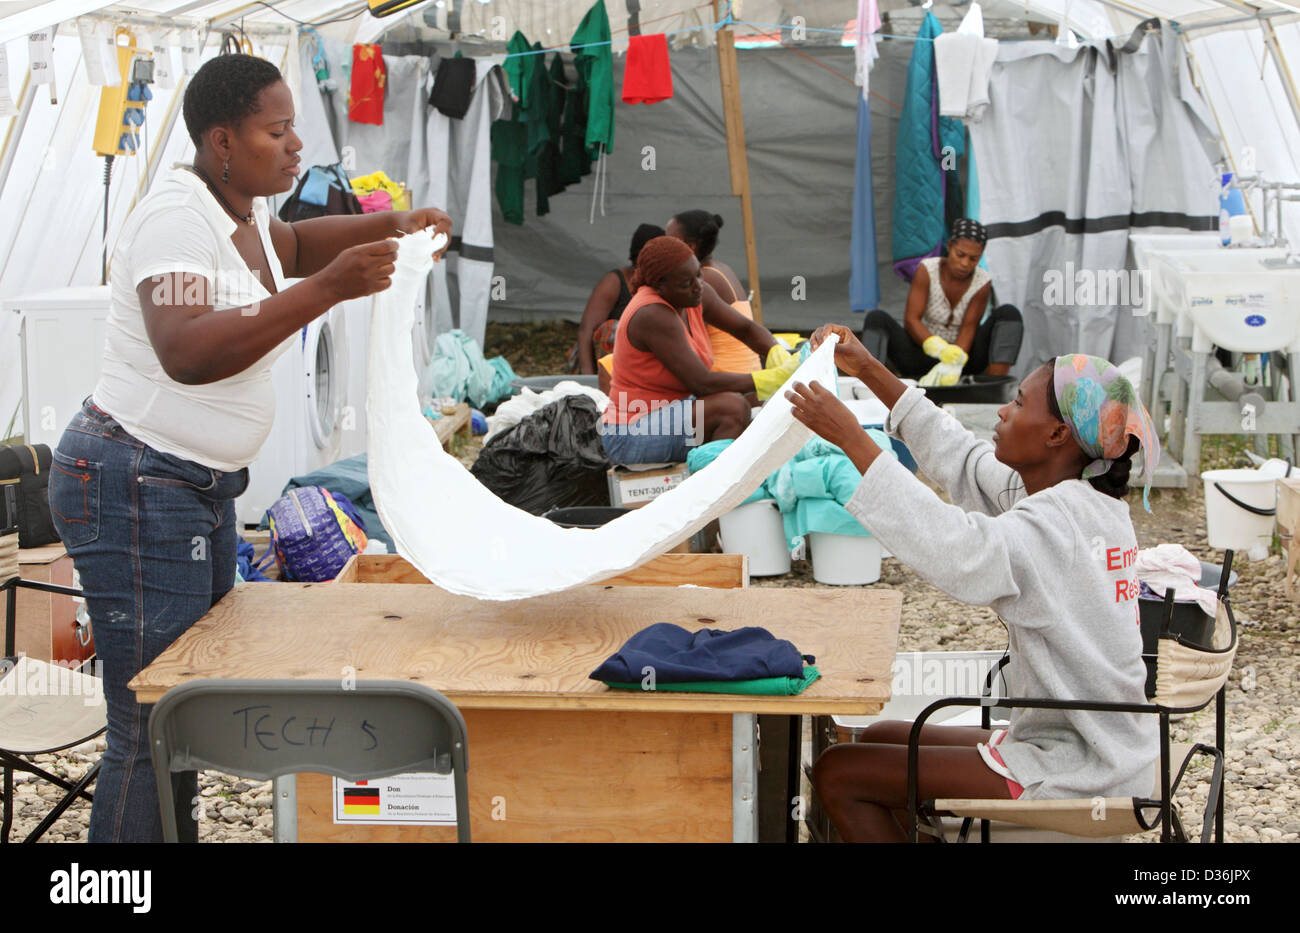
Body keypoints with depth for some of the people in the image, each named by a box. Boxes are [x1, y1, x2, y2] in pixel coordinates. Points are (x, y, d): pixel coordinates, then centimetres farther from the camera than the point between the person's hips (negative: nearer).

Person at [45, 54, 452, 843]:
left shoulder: (242, 213, 10)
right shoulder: (175, 218, -18)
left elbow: (289, 243, 35)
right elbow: (187, 352, -34)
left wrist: (391, 226, 16)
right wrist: (327, 289, -36)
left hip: (202, 485, 10)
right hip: (137, 487, -10)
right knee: (153, 726, -10)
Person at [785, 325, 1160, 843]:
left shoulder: (1059, 524, -23)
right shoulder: (1083, 504, 5)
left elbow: (955, 550, -39)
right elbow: (963, 460, 15)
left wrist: (851, 438, -34)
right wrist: (867, 369, 15)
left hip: (1074, 776, -10)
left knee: (839, 772, -7)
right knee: (881, 739, 21)